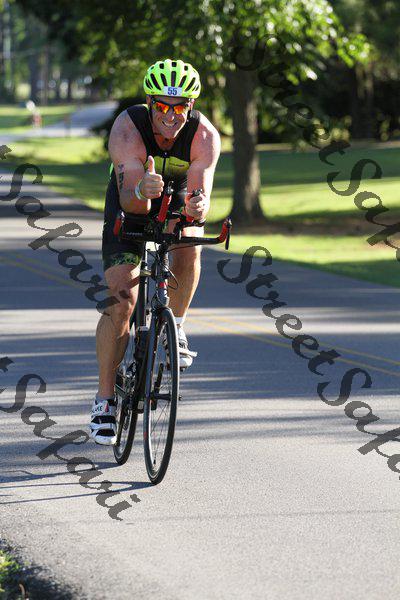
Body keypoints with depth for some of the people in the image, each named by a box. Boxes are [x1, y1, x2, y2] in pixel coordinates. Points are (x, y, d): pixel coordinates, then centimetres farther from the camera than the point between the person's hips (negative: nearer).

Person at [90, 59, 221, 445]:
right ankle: (105, 400, -2)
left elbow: (200, 195, -36)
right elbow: (131, 202, -39)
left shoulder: (204, 135, -28)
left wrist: (198, 207, -59)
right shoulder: (128, 129, -32)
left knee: (188, 246, -33)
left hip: (177, 200, 1)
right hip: (130, 206, -1)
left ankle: (175, 327, -6)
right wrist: (141, 191, -62)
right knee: (120, 300, -13)